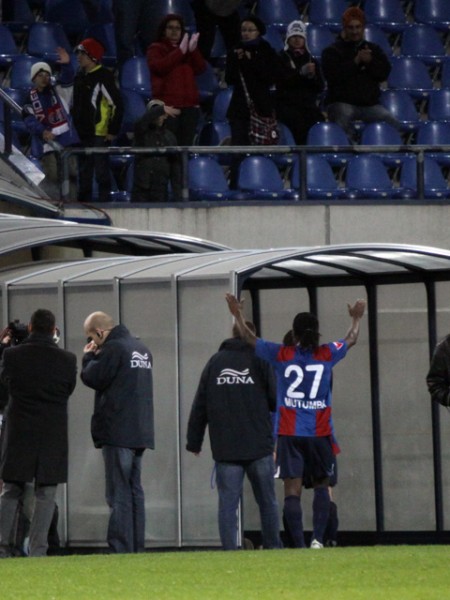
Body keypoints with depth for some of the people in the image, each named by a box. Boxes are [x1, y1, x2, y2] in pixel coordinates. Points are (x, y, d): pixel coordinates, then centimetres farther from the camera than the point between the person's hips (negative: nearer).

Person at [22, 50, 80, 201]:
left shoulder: (58, 91, 5)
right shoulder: (30, 99, 4)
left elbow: (67, 80, -14)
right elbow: (29, 120, -5)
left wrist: (66, 65, -33)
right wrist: (42, 131, -22)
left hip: (66, 139, 1)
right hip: (45, 142, -1)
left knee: (71, 173, -1)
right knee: (52, 176, -3)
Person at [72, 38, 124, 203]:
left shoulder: (104, 77, -12)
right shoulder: (80, 77, 14)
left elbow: (117, 104, -14)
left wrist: (113, 130, -14)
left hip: (99, 133, -9)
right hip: (83, 132, 9)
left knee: (101, 170, -8)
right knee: (84, 171, 14)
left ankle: (104, 201, -6)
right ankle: (83, 201, 21)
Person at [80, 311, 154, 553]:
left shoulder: (112, 349, -11)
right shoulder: (142, 350, 16)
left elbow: (92, 378, -12)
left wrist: (89, 357, 6)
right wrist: (96, 357, 15)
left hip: (117, 432, -8)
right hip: (140, 432, 8)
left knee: (119, 493, -8)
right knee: (134, 490, 11)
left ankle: (121, 549, -11)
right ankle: (137, 547, 11)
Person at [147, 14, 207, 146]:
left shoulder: (189, 51, 22)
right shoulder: (156, 49, 9)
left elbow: (201, 68, 6)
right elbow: (159, 66, -12)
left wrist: (194, 51, -11)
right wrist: (180, 52, -15)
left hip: (189, 105, 5)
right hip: (167, 105, -5)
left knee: (186, 145, 1)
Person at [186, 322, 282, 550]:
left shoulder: (215, 362, 7)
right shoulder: (260, 360, -1)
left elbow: (199, 405, 7)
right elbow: (275, 400, -3)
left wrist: (194, 441, 12)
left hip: (225, 448, 1)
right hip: (259, 446, -1)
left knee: (227, 502, 0)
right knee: (267, 501, 10)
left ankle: (229, 550, -7)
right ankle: (273, 547, 11)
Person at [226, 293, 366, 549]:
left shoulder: (282, 355, -2)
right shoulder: (327, 354, 0)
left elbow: (250, 339, 13)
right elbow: (351, 340, 22)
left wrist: (238, 315, 29)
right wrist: (357, 319, 41)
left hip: (289, 434, -1)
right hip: (319, 432, 1)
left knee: (293, 490, -4)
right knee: (322, 485, 14)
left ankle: (300, 544, -13)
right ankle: (318, 538, -1)